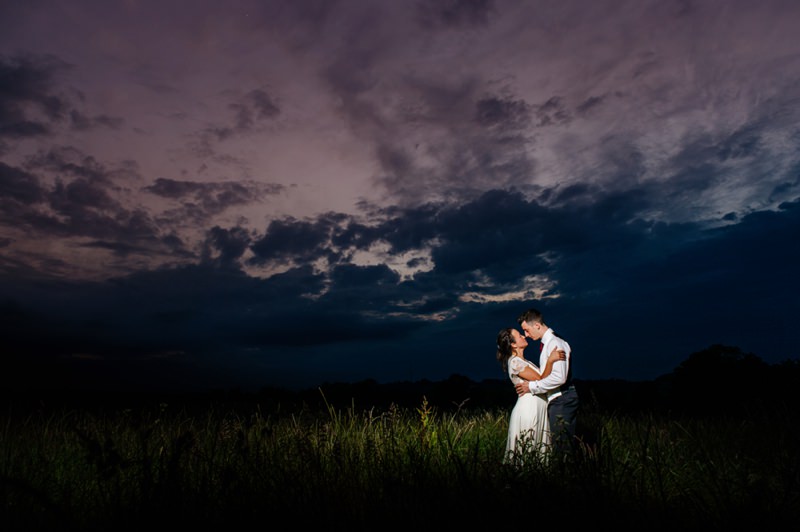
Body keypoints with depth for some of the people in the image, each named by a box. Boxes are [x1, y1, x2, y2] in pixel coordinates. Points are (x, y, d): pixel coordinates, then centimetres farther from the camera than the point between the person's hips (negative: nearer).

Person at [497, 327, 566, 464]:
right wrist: (550, 360, -20)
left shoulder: (522, 361, 15)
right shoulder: (514, 362, -15)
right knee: (525, 454, -2)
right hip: (527, 410, -9)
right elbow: (541, 381, -16)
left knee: (537, 450, 12)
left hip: (536, 410, 9)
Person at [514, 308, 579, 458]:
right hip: (556, 400, 10)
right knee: (563, 445, 13)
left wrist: (532, 386, -17)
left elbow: (559, 377, -25)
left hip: (561, 401, -10)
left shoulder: (555, 343, -17)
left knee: (561, 446, -4)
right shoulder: (546, 343, 13)